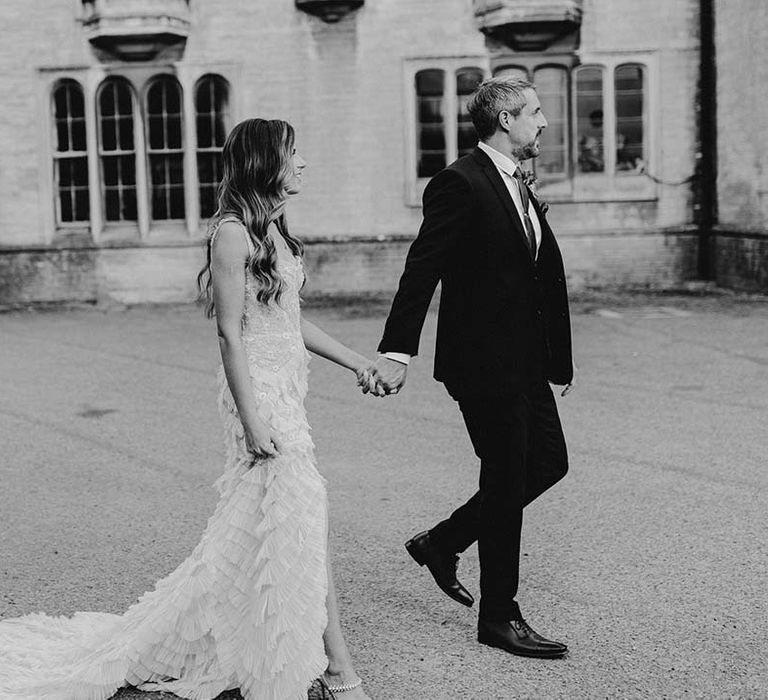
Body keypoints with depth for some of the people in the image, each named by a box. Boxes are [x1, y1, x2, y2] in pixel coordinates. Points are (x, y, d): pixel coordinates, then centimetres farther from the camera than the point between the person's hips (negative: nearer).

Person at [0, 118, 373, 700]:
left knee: (251, 532, 14)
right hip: (260, 393, -10)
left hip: (287, 390, 10)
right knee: (301, 527, -3)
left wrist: (354, 360, 16)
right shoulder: (233, 233, -15)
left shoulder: (273, 228, 13)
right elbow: (231, 334, -17)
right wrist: (252, 420, -20)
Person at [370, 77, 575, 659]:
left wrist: (556, 357, 17)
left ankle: (441, 543, 27)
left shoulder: (518, 186, 16)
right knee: (506, 482, -1)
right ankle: (499, 616, 15)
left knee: (548, 464, 13)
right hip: (484, 363, -9)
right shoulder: (460, 184, -13)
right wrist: (397, 351, -25)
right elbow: (422, 269, -19)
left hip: (524, 363, 9)